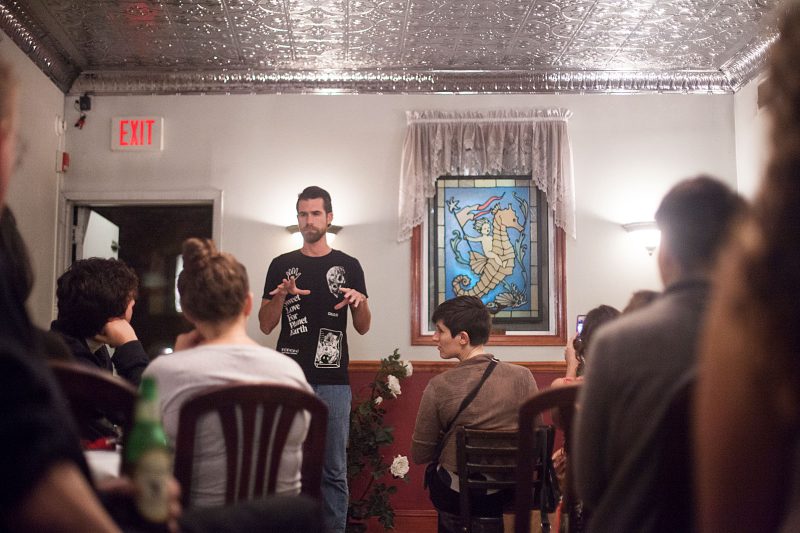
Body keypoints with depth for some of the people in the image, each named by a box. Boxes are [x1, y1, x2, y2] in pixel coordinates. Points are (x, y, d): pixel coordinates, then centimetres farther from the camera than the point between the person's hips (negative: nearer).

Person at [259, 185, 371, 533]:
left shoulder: (348, 266, 9)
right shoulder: (281, 265, 9)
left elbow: (363, 328, 9)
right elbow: (265, 326, 8)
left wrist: (360, 301, -11)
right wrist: (281, 295, -10)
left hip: (333, 381, 0)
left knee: (334, 471, 1)